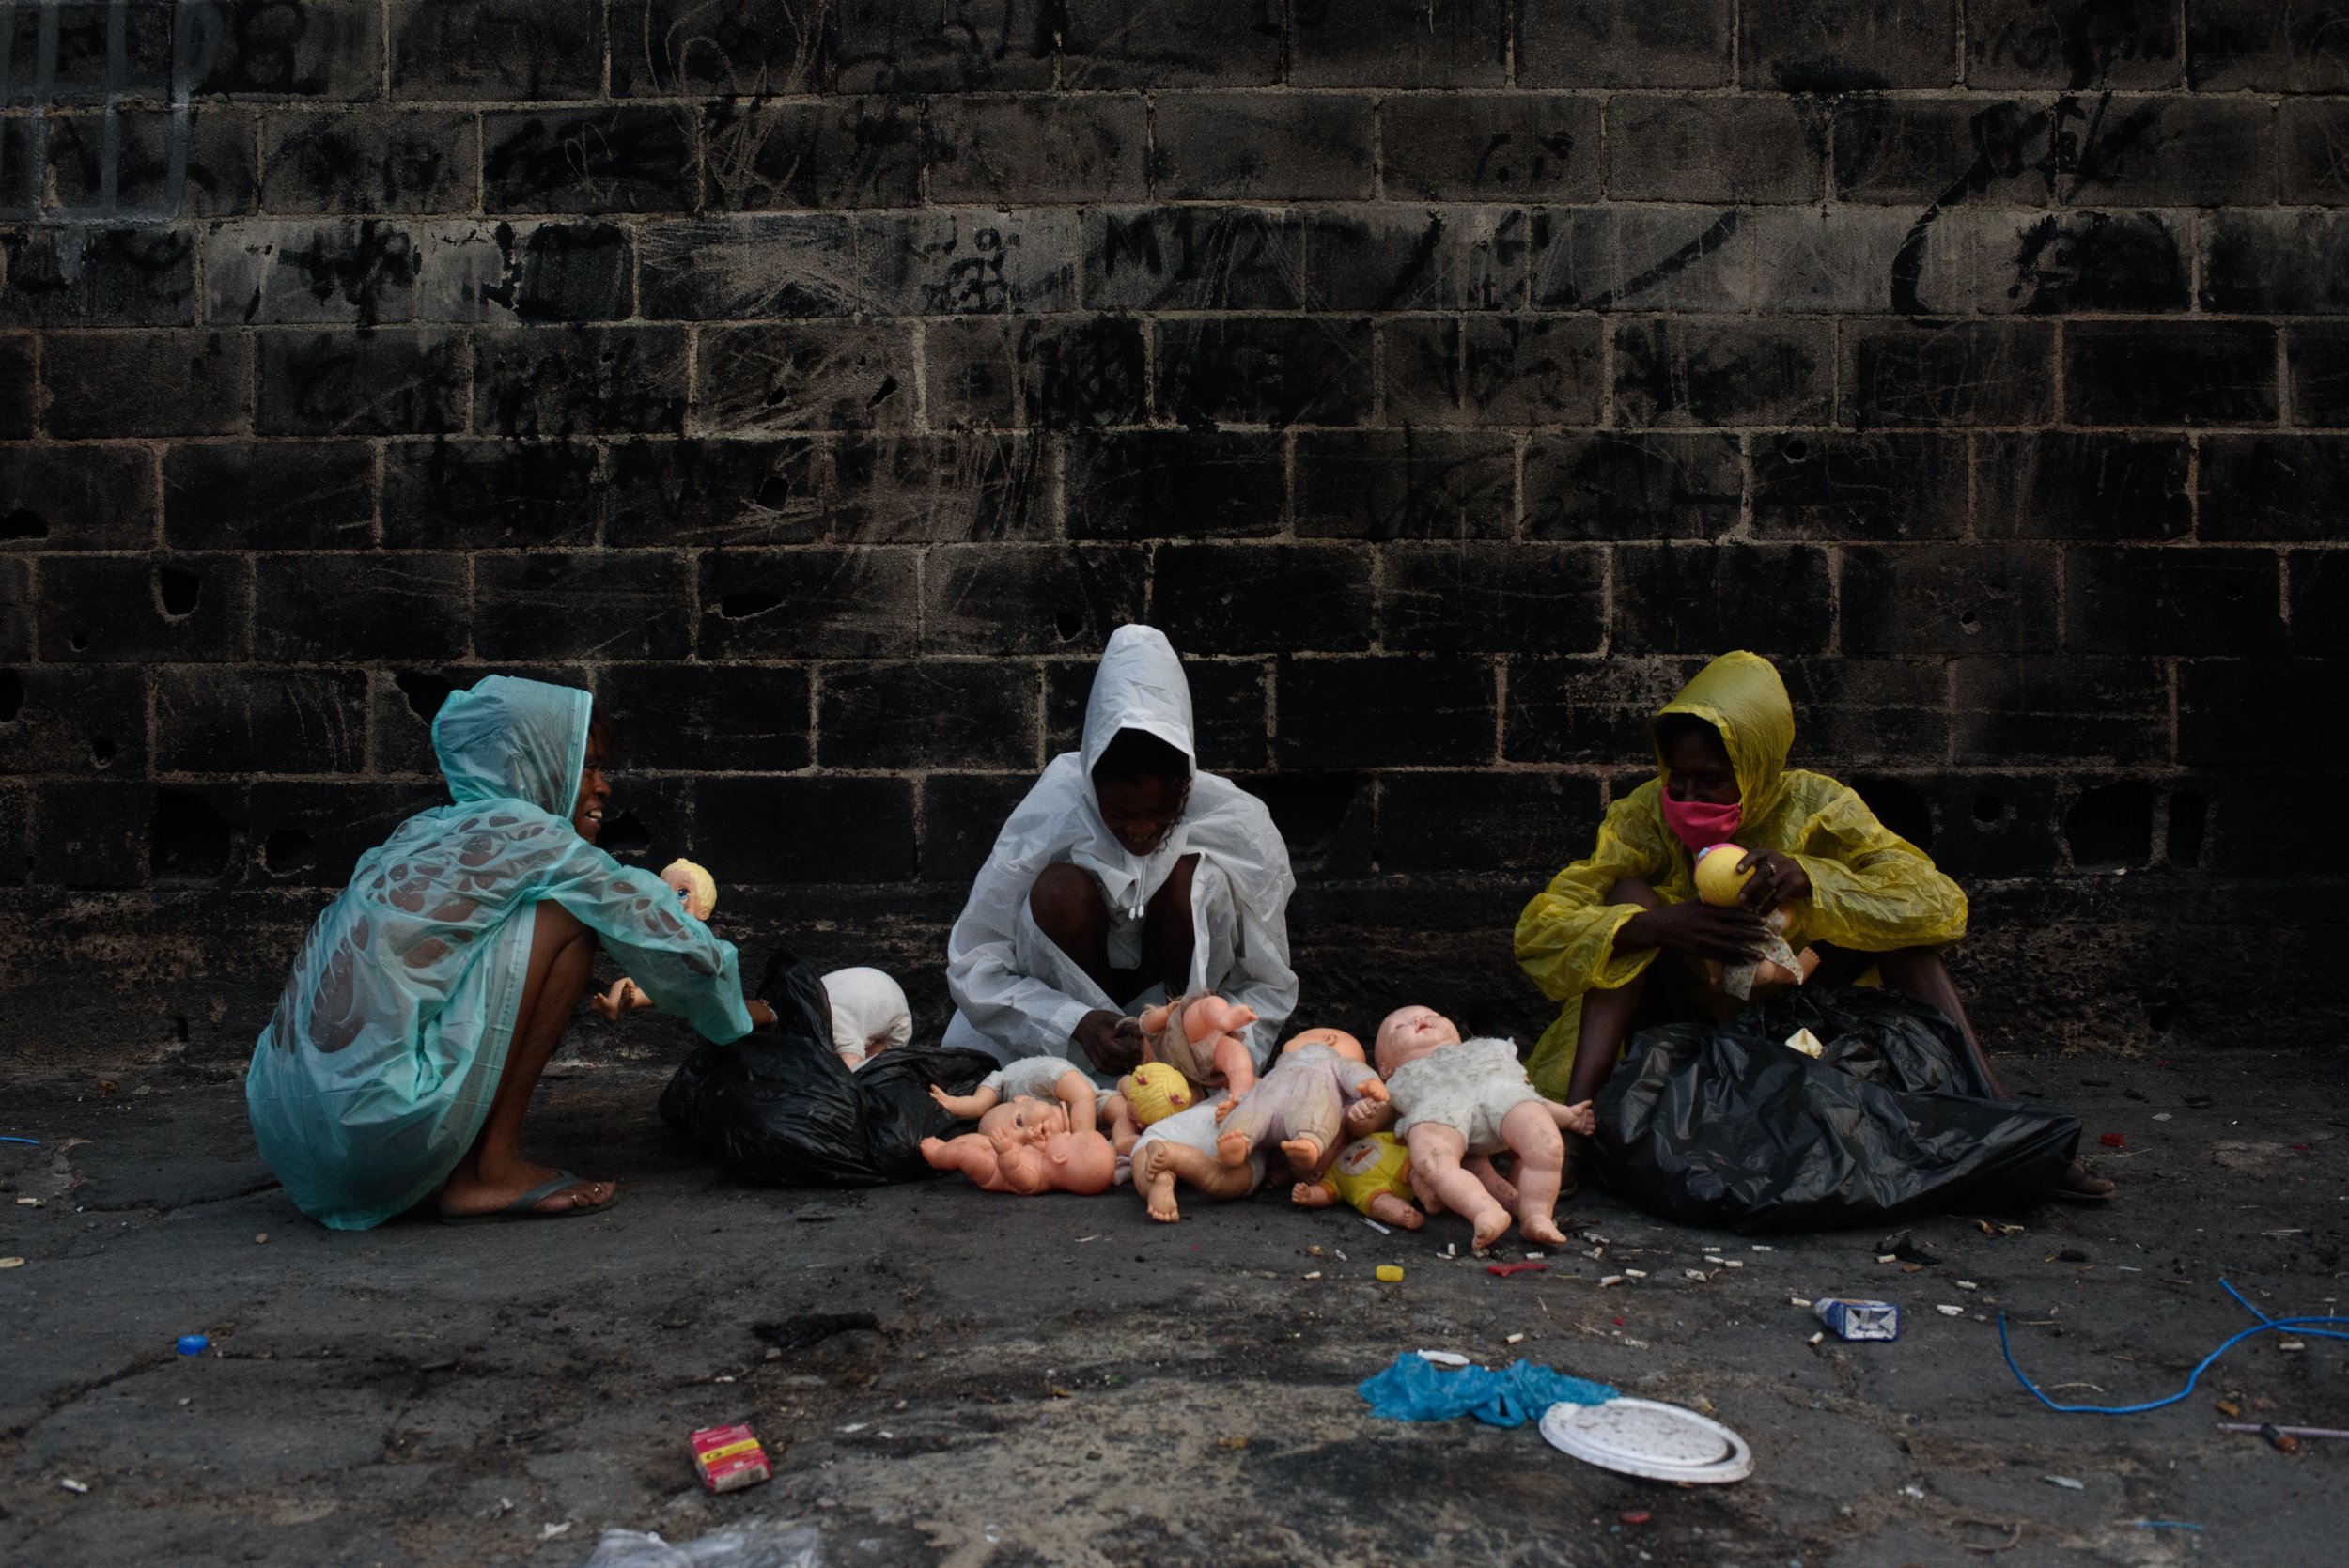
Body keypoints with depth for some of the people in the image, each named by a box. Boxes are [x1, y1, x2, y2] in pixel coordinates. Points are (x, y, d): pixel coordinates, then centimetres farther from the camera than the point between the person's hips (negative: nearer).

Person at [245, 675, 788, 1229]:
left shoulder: (420, 834, 19)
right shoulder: (524, 833, -3)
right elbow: (676, 947, 2)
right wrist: (737, 1016, 21)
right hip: (378, 1124, -9)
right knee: (565, 915, -3)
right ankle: (491, 1170, -1)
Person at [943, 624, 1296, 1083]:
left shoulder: (1240, 828, -21)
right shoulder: (1049, 813, -24)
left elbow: (1268, 986, -12)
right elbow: (974, 967, -21)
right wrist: (1078, 1023, -37)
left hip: (1183, 989, 1)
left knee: (1194, 879, -29)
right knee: (1059, 890, -32)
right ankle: (1092, 1066, -15)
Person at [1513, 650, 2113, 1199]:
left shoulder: (1814, 807, -11)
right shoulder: (1644, 818, -13)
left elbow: (1940, 903, -21)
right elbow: (1539, 927, -21)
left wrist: (1810, 879, -38)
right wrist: (1652, 926, -39)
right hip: (1681, 1023, -1)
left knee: (1887, 910, -18)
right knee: (1633, 894, -24)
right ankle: (1576, 1115, -39)